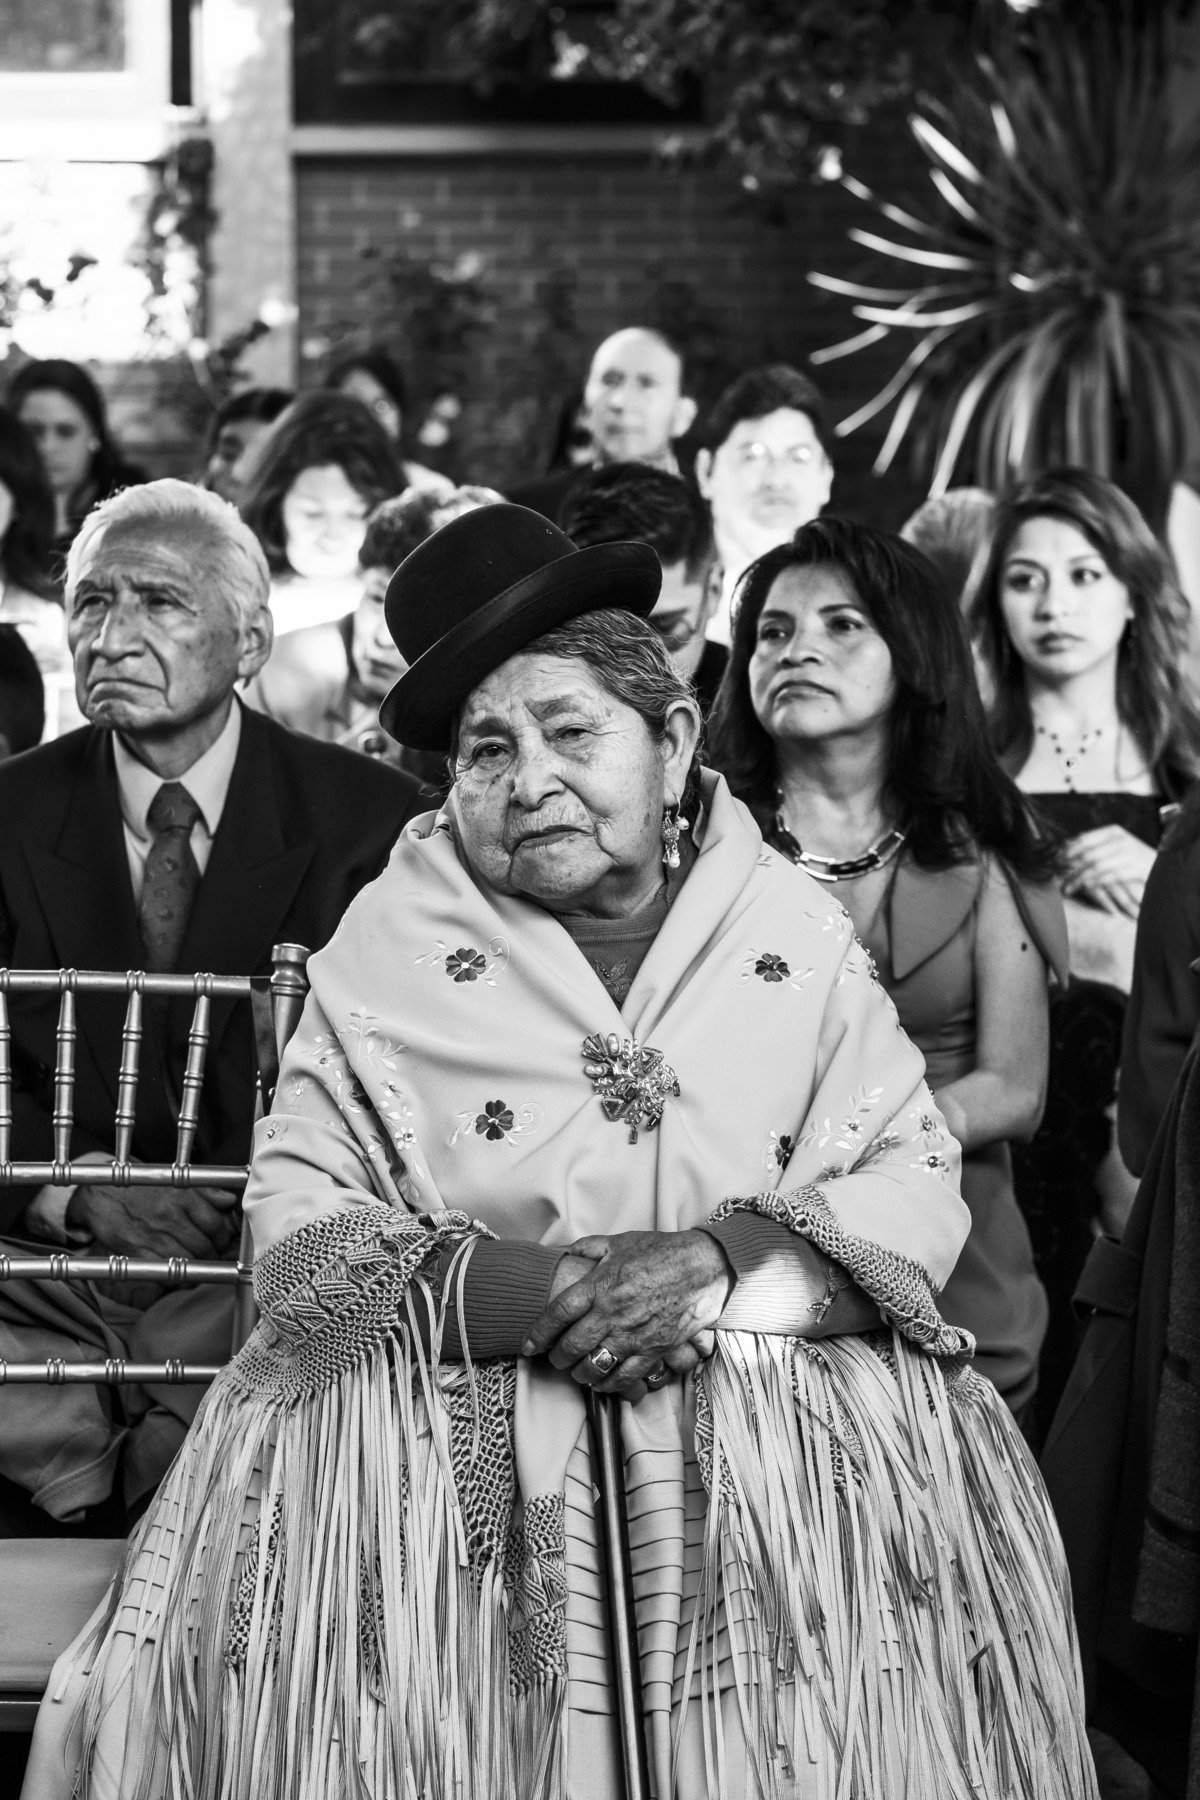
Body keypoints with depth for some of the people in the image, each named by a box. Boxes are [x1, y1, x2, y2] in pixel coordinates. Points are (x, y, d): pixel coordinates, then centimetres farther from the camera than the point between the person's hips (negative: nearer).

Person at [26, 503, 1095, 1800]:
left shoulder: (794, 931, 9)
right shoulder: (395, 939, 7)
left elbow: (915, 1185, 3)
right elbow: (295, 1205, 1)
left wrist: (714, 1259, -15)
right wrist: (499, 1287, -17)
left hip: (775, 1405, 1)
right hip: (450, 1412, -1)